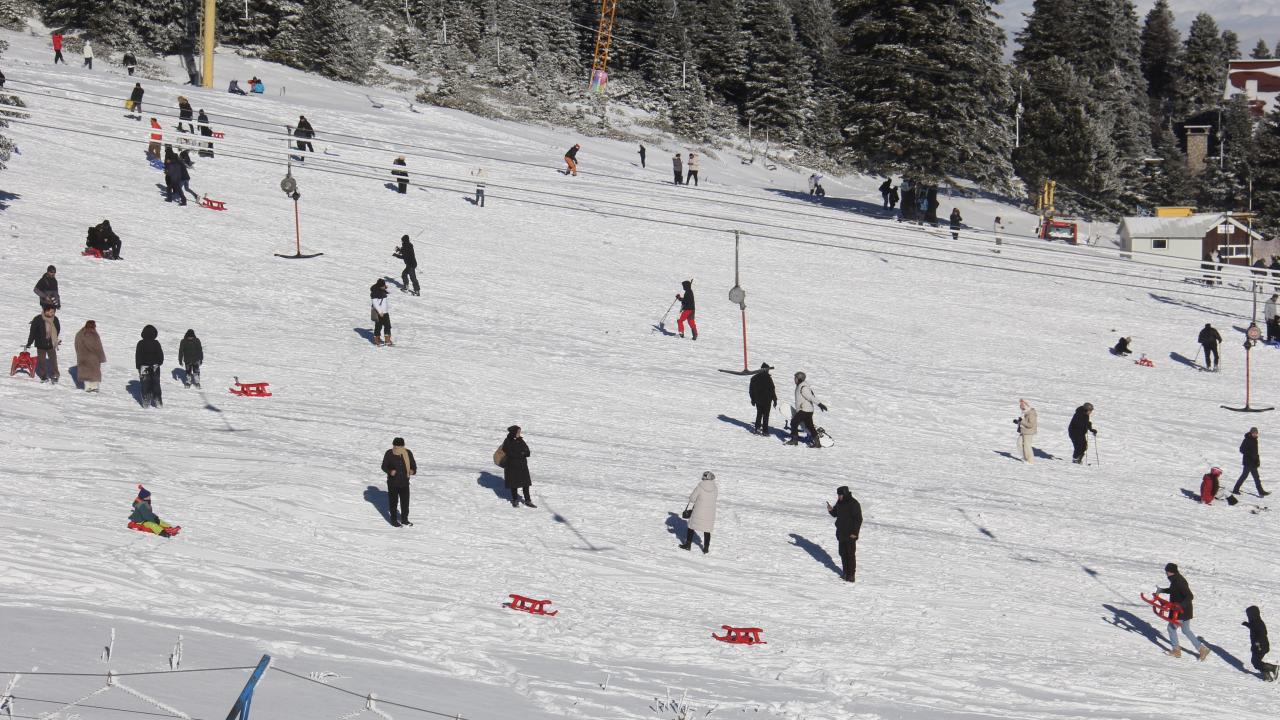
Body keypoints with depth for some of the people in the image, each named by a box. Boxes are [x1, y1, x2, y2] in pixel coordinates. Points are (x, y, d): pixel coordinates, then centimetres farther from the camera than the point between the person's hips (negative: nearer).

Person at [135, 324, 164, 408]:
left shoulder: (140, 344, -9)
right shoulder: (156, 343, -7)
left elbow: (138, 356, -5)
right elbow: (161, 356, -1)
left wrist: (138, 366, 5)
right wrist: (159, 363, 15)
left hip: (144, 367, -1)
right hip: (155, 367, 1)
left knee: (145, 385, 5)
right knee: (156, 385, 10)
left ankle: (146, 402, 2)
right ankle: (158, 401, 9)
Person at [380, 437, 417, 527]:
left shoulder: (408, 453, -4)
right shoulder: (389, 454, -11)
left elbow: (413, 464, 6)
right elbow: (384, 466, -5)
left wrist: (413, 471, -17)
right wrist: (390, 471, -25)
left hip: (404, 482, 3)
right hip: (393, 483, -3)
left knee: (405, 502, 12)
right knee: (393, 502, 5)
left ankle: (404, 519, 29)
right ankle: (394, 520, 19)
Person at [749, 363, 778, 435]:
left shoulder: (754, 378, 4)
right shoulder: (768, 378, -14)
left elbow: (751, 390, 11)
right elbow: (772, 390, -12)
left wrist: (753, 399, 22)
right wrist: (775, 400, -5)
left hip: (758, 400, 5)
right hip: (766, 400, -5)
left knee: (759, 414, 18)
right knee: (765, 415, 1)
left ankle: (757, 428, 18)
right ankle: (765, 430, 0)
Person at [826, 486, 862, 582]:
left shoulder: (854, 504, -18)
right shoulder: (840, 502, 6)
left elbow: (858, 519, -17)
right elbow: (835, 514, 16)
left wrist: (854, 532, -19)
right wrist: (830, 510, -7)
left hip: (850, 534, -8)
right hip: (841, 532, 8)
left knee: (850, 554, -3)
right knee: (843, 553, 15)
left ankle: (851, 575, 2)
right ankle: (845, 571, 27)